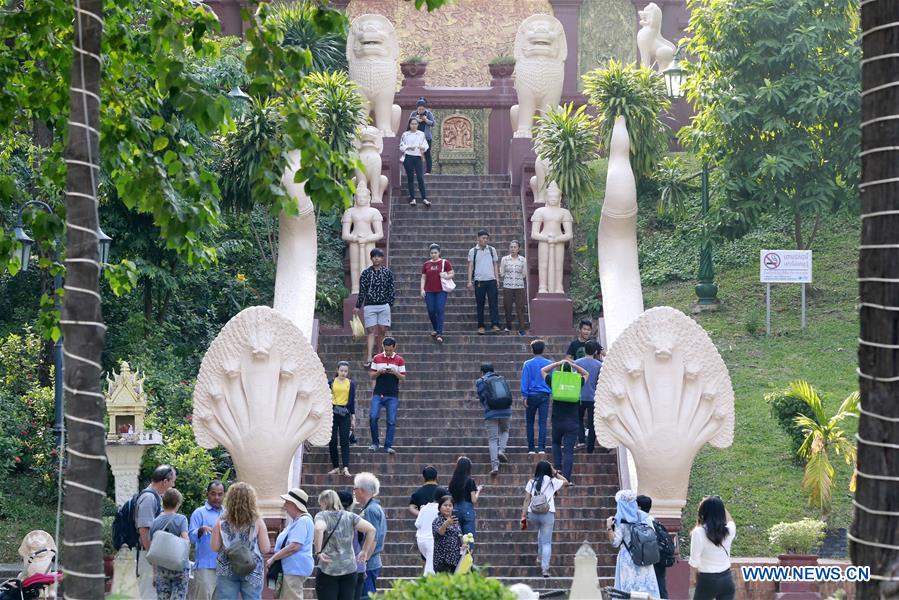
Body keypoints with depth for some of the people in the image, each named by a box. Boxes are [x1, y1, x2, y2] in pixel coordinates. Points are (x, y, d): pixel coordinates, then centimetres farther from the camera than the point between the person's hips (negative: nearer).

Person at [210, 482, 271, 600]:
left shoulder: (221, 522, -3)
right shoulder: (257, 522, -5)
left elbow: (214, 547, 0)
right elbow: (265, 549, -4)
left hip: (226, 571, 1)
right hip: (252, 572, -1)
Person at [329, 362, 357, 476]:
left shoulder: (351, 384, 5)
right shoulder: (331, 383, 4)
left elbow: (352, 401, 8)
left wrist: (353, 418, 6)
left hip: (345, 415, -1)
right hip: (333, 413, 1)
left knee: (344, 441, -5)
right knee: (332, 441, 2)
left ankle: (346, 468, -12)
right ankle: (336, 467, 11)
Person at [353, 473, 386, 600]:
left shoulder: (370, 510, -15)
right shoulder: (377, 508, 16)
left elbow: (372, 539, -20)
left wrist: (363, 561, -21)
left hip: (368, 565, -10)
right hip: (373, 563, 10)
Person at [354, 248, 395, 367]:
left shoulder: (387, 272, 3)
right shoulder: (366, 273, 1)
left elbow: (391, 290, 7)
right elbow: (362, 291, 3)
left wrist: (390, 304, 3)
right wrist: (358, 306, 3)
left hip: (384, 306, 1)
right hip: (369, 306, -1)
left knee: (382, 330, 2)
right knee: (371, 331, -6)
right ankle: (369, 357, -13)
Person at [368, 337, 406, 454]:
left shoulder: (399, 360, 3)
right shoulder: (377, 359, 6)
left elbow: (403, 378, 4)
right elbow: (372, 376, 8)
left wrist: (395, 373, -15)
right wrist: (379, 372, -12)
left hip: (392, 396, 0)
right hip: (378, 394, 1)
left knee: (391, 421, -2)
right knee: (373, 417, -11)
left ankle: (388, 446, 4)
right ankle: (375, 442, 4)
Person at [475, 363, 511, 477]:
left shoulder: (480, 382, 6)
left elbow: (482, 398, 5)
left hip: (491, 413, -3)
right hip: (505, 411, 3)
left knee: (492, 439, 0)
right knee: (504, 431, 27)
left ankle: (495, 465, -11)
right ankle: (501, 450, 1)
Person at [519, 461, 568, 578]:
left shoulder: (531, 482, 7)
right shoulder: (552, 481, 2)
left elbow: (527, 500, 4)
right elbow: (566, 482, 19)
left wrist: (523, 517, 5)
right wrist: (555, 472, 22)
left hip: (533, 514, 3)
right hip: (547, 514, -3)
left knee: (540, 529, 34)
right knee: (546, 542, 2)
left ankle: (541, 556, 34)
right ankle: (545, 568, -7)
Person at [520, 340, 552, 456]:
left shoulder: (528, 364, -3)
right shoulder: (549, 364, 2)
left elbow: (524, 381, -6)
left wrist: (524, 396, -6)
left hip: (532, 395, -1)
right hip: (544, 396, 1)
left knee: (530, 423, 10)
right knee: (542, 422, -2)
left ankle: (531, 448, 9)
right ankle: (541, 447, -12)